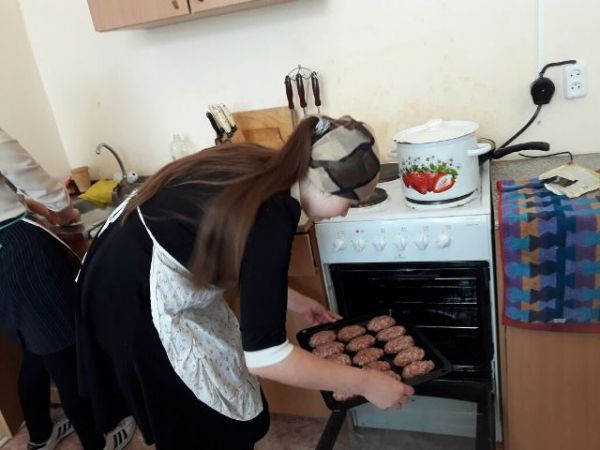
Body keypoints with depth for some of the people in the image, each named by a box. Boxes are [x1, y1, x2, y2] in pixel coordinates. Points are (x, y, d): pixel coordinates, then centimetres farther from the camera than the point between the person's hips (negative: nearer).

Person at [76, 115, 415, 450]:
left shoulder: (261, 170, -5)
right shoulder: (270, 220, -30)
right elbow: (263, 355, -27)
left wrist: (294, 300, 15)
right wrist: (364, 382, -17)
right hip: (135, 299, -8)